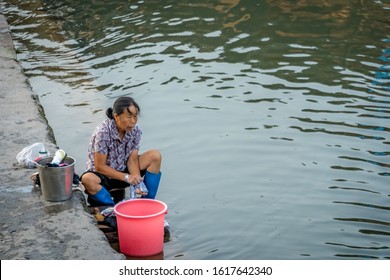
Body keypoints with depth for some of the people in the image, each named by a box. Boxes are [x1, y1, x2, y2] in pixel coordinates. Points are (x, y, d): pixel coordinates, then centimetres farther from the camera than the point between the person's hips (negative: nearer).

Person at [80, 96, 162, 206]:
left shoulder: (136, 131, -8)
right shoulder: (103, 132, -25)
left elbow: (132, 159, -6)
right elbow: (100, 167, -21)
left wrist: (137, 180, -25)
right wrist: (126, 177, -25)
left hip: (124, 171, 5)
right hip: (103, 175, -5)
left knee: (155, 155, -12)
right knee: (88, 180, -40)